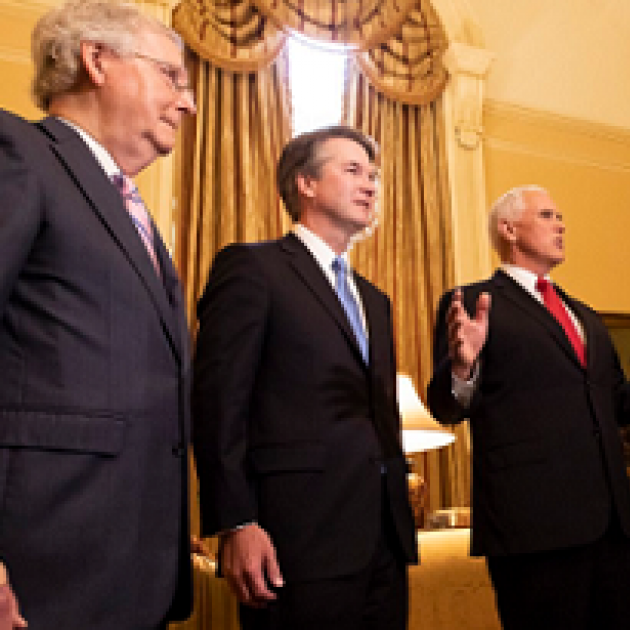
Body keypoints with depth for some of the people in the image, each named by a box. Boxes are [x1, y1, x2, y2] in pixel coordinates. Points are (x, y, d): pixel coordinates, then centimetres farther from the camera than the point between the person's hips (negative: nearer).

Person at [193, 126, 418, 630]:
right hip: (303, 541, -7)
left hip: (385, 541, 7)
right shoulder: (251, 266, -2)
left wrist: (401, 515, 17)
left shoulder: (374, 300, 21)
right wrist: (236, 525, -16)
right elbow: (217, 400, -10)